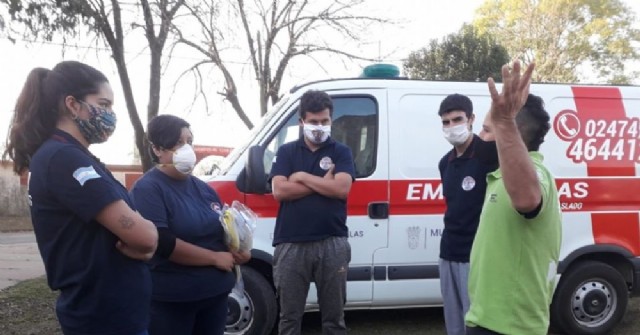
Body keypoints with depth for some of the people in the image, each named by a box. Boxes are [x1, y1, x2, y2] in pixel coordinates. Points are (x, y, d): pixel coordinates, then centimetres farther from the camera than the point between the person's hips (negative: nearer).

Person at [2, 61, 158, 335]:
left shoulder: (74, 159, 12)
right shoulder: (63, 158, -19)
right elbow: (143, 234, -26)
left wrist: (140, 245, -11)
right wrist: (146, 230, -3)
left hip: (115, 310, 9)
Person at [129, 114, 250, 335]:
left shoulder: (203, 189, 12)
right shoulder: (148, 189, -11)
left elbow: (222, 231, 21)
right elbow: (162, 243, -22)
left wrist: (238, 251, -1)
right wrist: (215, 258, -17)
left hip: (215, 294, 7)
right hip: (170, 301, -7)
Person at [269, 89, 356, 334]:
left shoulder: (341, 152, 6)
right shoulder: (286, 152, 8)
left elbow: (342, 189, -10)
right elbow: (279, 191, -7)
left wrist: (302, 177, -7)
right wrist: (324, 182, -7)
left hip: (332, 244, 0)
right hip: (291, 245, 1)